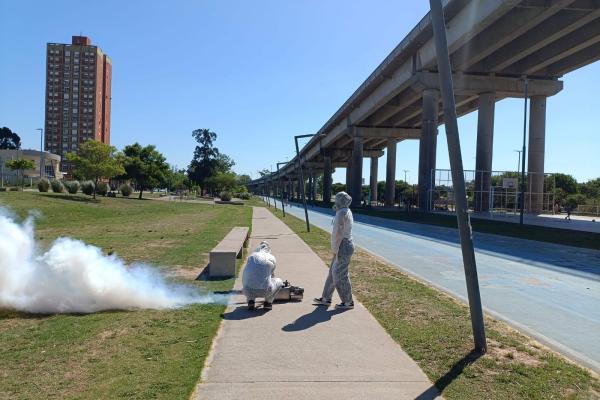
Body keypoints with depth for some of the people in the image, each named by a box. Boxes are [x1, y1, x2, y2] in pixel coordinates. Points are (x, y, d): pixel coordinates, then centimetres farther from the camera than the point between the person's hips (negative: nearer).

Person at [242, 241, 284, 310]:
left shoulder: (251, 256, 15)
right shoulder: (272, 258, 11)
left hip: (249, 291, 2)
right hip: (265, 291, -2)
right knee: (279, 281, 26)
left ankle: (251, 301, 16)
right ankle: (268, 302, 15)